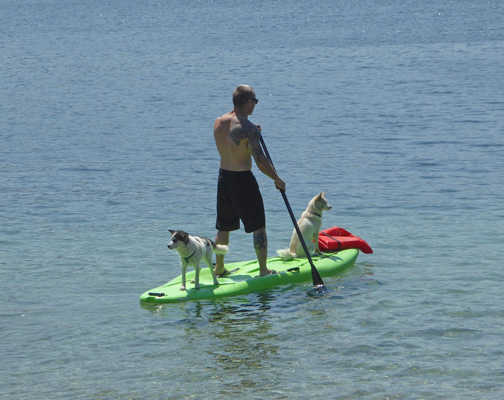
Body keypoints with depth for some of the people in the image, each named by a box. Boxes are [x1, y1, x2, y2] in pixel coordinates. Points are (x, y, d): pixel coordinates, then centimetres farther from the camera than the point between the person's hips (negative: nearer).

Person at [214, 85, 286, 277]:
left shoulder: (218, 123, 2)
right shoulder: (248, 128, -20)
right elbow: (260, 161, -20)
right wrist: (278, 180, -8)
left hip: (223, 177, 7)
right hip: (243, 181, -7)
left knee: (223, 227, 18)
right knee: (259, 227, 7)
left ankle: (219, 268, 25)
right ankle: (263, 270, 10)